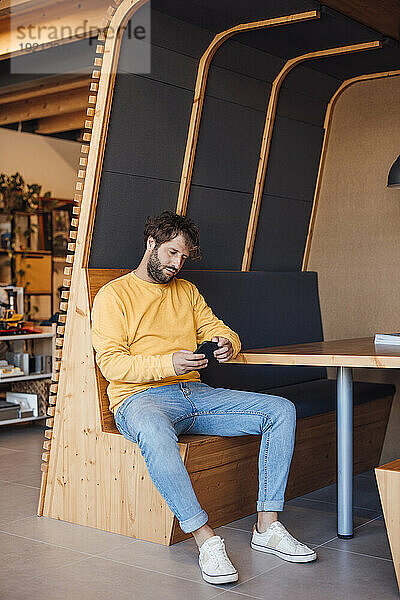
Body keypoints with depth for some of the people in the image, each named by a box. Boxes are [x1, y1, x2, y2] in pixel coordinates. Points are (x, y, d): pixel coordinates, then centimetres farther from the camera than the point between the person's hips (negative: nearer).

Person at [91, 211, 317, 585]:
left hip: (195, 393, 6)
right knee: (155, 433, -43)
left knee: (281, 411, -11)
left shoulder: (187, 291, 23)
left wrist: (226, 343, -9)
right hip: (139, 397, -6)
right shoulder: (114, 295, 3)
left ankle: (267, 527, -12)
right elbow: (111, 362, -8)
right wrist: (168, 363, -23)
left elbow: (218, 330, 18)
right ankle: (206, 540, -34)